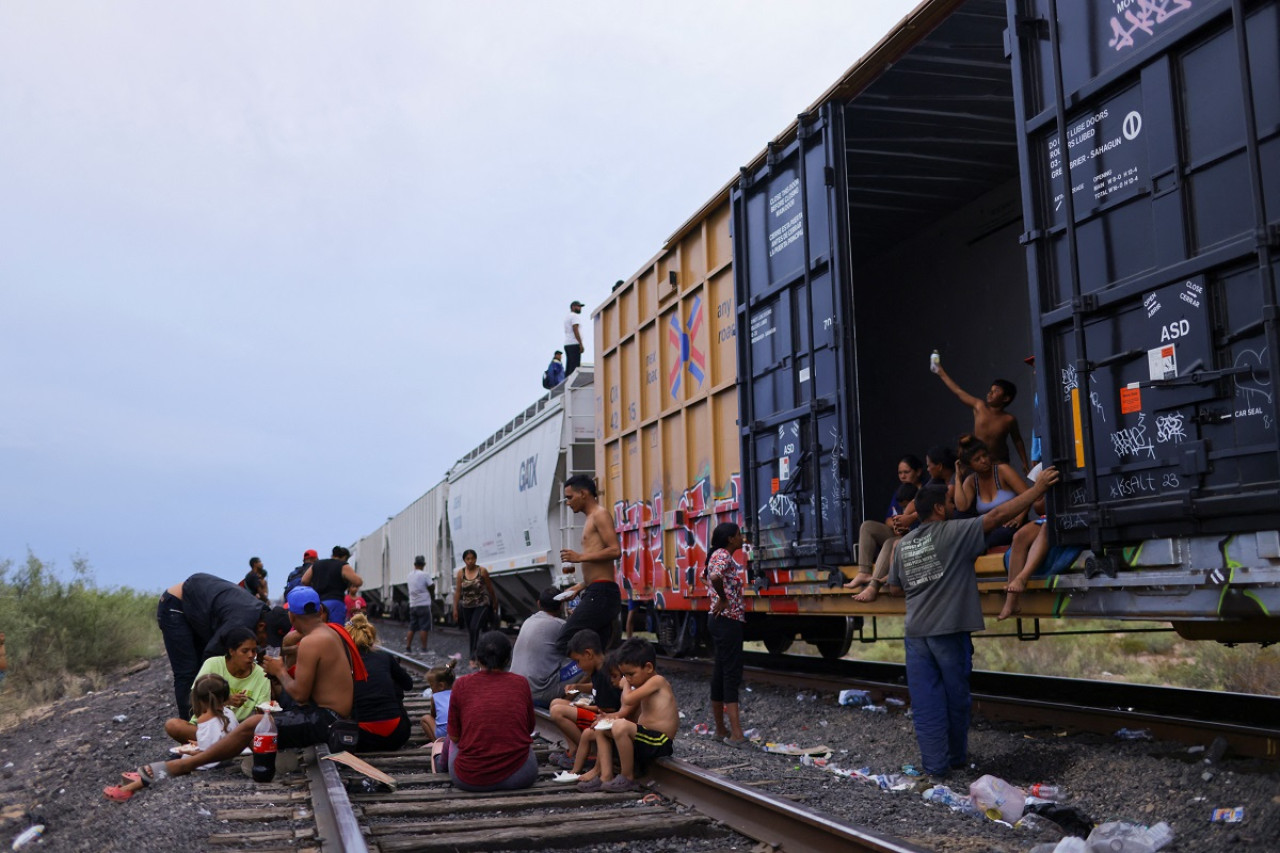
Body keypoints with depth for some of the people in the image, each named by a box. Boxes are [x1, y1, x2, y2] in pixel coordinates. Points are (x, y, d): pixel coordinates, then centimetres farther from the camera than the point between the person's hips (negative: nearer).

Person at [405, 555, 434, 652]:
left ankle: (408, 646, 12)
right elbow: (431, 587, -8)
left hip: (412, 605, 6)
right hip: (423, 604, -6)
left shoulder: (410, 575, 11)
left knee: (412, 627, 12)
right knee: (424, 627, -3)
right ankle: (424, 648, -4)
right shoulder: (424, 575, -10)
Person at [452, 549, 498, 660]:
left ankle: (473, 657, -16)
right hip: (467, 606, 3)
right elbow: (457, 592, 1)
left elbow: (490, 588, 4)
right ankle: (472, 656, 20)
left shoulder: (482, 571, -6)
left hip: (481, 605, -3)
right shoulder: (461, 573, -1)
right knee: (470, 632, 8)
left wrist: (495, 602, 13)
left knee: (475, 628, -19)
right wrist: (455, 609, 0)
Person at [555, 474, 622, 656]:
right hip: (598, 594, 10)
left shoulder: (600, 515, -5)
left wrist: (580, 557, -16)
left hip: (600, 593, -10)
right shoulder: (592, 519, 24)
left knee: (564, 644, -15)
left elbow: (615, 550, -18)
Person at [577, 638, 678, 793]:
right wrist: (615, 716, -4)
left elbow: (628, 700, -22)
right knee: (601, 729, 16)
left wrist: (626, 685, -2)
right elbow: (628, 712, 16)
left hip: (659, 742, -11)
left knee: (620, 727, -33)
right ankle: (606, 777, 2)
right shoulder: (644, 687, 18)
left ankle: (627, 778, -16)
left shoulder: (657, 681, -12)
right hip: (647, 738, 11)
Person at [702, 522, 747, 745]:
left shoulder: (717, 555, 14)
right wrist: (723, 599, -20)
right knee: (732, 674, -11)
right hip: (728, 620, -10)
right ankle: (736, 733, -14)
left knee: (721, 672, 13)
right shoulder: (724, 556, -15)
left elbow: (704, 576, 32)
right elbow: (715, 577, -35)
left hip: (721, 620, 10)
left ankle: (721, 729, 19)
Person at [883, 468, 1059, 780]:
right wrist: (1038, 488, -4)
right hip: (949, 631, -4)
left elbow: (895, 587, 19)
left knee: (925, 703, 5)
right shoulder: (953, 533, -7)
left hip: (916, 633, 4)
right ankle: (956, 757, 28)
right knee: (955, 698, 13)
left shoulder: (903, 545, 9)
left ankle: (935, 766, 6)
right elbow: (998, 515, -9)